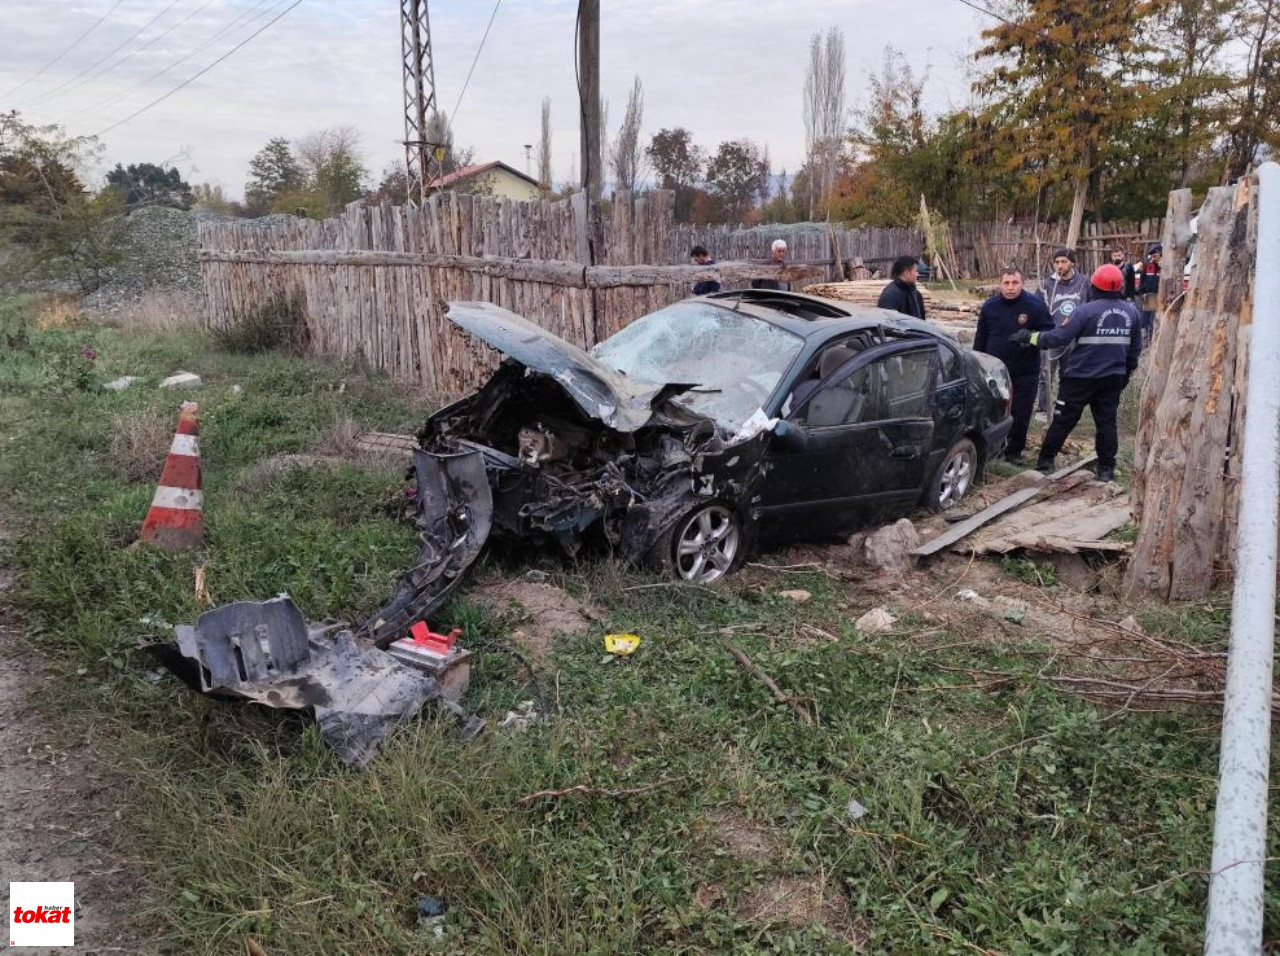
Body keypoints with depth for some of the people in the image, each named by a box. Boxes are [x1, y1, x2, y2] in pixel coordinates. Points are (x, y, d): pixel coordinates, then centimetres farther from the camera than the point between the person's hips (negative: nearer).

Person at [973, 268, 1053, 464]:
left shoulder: (1035, 304, -8)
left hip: (1026, 372, -2)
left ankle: (1014, 451, 20)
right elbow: (980, 338, 9)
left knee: (1021, 413, 5)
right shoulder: (990, 306, 0)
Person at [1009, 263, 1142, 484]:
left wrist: (1030, 337, -9)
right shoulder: (1132, 312, 2)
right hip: (1113, 378, 4)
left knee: (1063, 420, 6)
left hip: (1081, 376, -4)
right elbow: (1135, 348, 11)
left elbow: (1059, 337, -20)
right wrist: (1127, 371, 24)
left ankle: (1046, 461, 14)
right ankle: (1106, 469, 14)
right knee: (1106, 421, 11)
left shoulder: (1087, 311, -18)